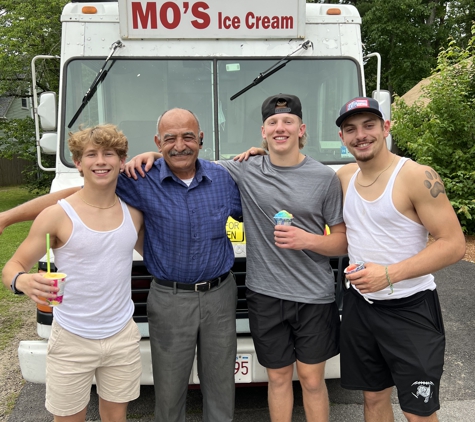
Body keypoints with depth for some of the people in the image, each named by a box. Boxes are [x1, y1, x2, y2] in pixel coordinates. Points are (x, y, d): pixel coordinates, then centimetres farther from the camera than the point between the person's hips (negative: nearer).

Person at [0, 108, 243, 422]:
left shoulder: (223, 177, -2)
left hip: (220, 294, 2)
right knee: (169, 388, 12)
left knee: (220, 381, 17)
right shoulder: (142, 180, -10)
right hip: (170, 299, -2)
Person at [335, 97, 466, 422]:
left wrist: (390, 273, -26)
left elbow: (454, 244, -16)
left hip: (410, 309, -5)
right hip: (360, 306, 5)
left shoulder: (418, 177, -14)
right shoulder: (344, 177, 4)